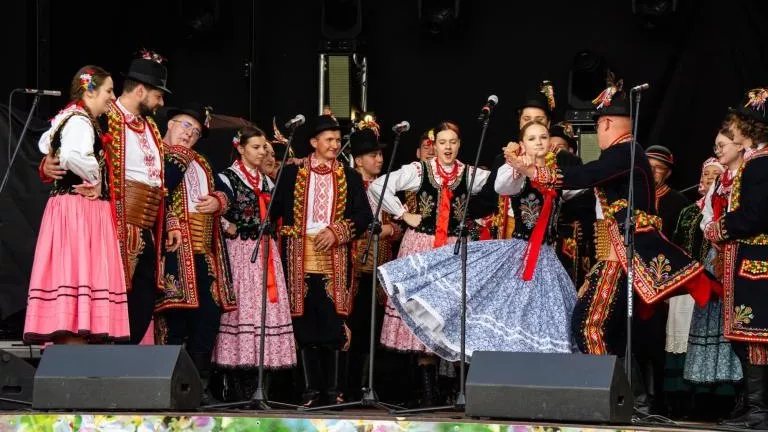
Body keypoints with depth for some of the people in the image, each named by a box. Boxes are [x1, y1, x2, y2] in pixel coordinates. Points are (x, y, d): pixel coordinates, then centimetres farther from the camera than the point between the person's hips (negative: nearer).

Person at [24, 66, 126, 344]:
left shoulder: (70, 119, 17)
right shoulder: (80, 121, -13)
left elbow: (45, 144, 36)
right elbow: (73, 156, -33)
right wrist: (95, 178, -16)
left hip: (74, 210, 10)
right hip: (79, 209, -10)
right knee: (79, 271, -14)